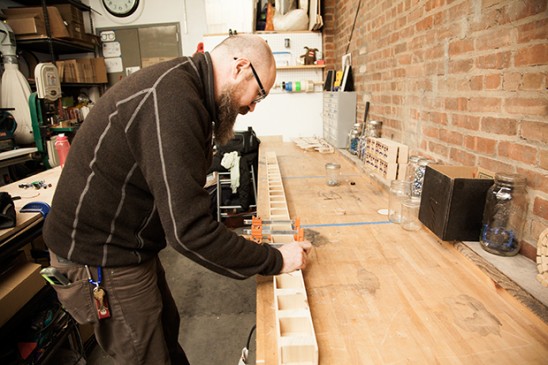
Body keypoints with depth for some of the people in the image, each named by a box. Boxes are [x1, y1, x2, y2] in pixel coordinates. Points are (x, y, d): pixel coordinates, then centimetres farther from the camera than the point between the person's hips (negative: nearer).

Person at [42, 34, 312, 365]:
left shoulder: (180, 82, 4)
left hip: (132, 247, 9)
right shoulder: (173, 100, -29)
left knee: (167, 331, 23)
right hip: (102, 260, -9)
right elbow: (189, 229, -31)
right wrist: (275, 260, -22)